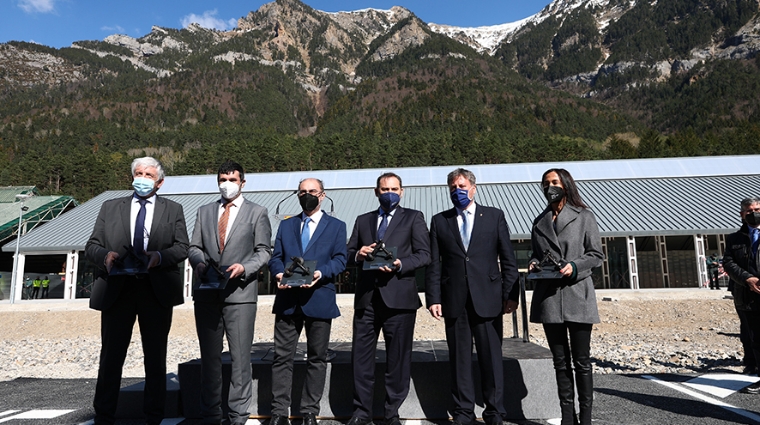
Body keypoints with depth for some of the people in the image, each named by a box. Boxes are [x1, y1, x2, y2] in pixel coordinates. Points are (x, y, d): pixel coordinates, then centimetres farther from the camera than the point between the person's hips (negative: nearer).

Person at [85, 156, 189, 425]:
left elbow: (182, 247, 1)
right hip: (116, 289, 1)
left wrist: (160, 256, -18)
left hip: (157, 291, 0)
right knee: (111, 356, 6)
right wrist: (105, 255, -14)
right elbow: (91, 246, 8)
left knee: (156, 357, 8)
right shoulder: (110, 207, 13)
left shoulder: (173, 210, 9)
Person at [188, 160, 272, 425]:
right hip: (206, 293, 4)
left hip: (239, 293, -3)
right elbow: (194, 246, 14)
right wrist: (199, 261, -8)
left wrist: (244, 267, -14)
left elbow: (263, 251, 3)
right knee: (209, 356, 11)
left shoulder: (257, 212, 7)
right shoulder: (204, 211, 17)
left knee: (240, 356, -1)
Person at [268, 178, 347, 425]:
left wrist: (320, 273, -19)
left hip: (319, 299, -2)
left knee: (317, 358, 6)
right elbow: (276, 257, 10)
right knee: (282, 357, 4)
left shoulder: (336, 226, 9)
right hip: (288, 299, 2)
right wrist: (279, 273, -11)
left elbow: (340, 259, -2)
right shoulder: (286, 225, 17)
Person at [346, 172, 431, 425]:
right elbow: (349, 254, 17)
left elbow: (424, 255, -1)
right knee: (361, 355, 6)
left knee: (398, 356, 5)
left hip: (399, 298, -3)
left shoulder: (413, 218, 8)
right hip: (367, 297, 3)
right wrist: (358, 254, -6)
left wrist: (399, 264, -16)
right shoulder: (363, 220, 18)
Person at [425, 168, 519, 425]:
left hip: (487, 298, -1)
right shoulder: (439, 221, 10)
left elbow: (508, 259, 5)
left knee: (491, 357, 4)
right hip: (454, 300, 1)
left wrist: (511, 294, -2)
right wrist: (433, 298, -2)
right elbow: (434, 264, 6)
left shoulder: (494, 216, 8)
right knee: (459, 358, 7)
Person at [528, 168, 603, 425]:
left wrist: (574, 266, -16)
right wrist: (534, 265, -3)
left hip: (577, 296, -3)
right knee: (560, 361, 10)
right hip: (548, 296, 4)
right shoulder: (540, 222, 13)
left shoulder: (584, 217, 3)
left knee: (581, 360, 3)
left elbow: (597, 255, 0)